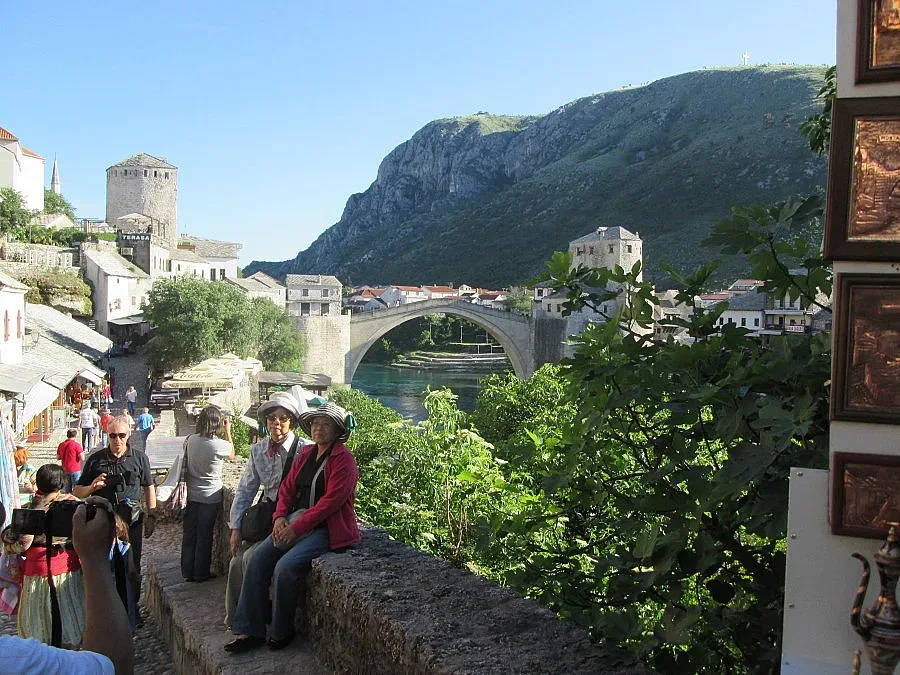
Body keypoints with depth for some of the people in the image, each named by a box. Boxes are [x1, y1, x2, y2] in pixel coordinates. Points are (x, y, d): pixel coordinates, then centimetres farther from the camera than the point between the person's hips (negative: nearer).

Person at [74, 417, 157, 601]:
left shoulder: (139, 458, 5)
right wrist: (92, 487, -14)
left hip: (131, 521, 0)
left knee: (132, 567, 7)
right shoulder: (96, 459, 3)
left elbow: (149, 488, 12)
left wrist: (151, 516, 6)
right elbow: (77, 492, 8)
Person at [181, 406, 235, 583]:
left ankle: (187, 572, 22)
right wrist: (228, 431, 9)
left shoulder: (191, 440, -6)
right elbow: (232, 455, 6)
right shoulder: (220, 445, -18)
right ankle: (201, 573, 17)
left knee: (189, 534, 13)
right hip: (210, 497, -4)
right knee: (204, 535, 8)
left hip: (191, 495, 4)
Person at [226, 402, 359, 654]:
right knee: (258, 559, -10)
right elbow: (287, 488, 15)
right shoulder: (306, 454, 13)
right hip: (295, 522, 8)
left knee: (286, 566, -26)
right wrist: (280, 517, -4)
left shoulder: (343, 460, -11)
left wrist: (296, 528, -19)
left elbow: (331, 501, -18)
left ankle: (281, 632, -5)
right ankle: (250, 631, -6)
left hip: (327, 527, -8)